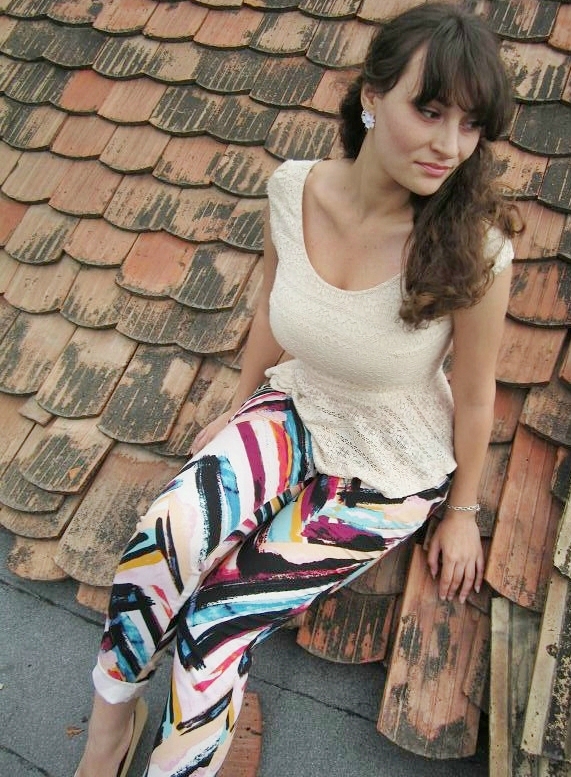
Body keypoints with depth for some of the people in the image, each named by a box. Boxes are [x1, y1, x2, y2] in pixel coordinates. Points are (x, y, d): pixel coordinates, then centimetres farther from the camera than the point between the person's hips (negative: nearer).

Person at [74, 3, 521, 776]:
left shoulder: (473, 245, -25)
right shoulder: (294, 189, -14)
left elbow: (475, 395, -11)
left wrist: (462, 511, 1)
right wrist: (238, 410, 14)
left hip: (393, 467, -3)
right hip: (294, 412, 3)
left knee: (221, 613, -13)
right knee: (165, 535, -23)